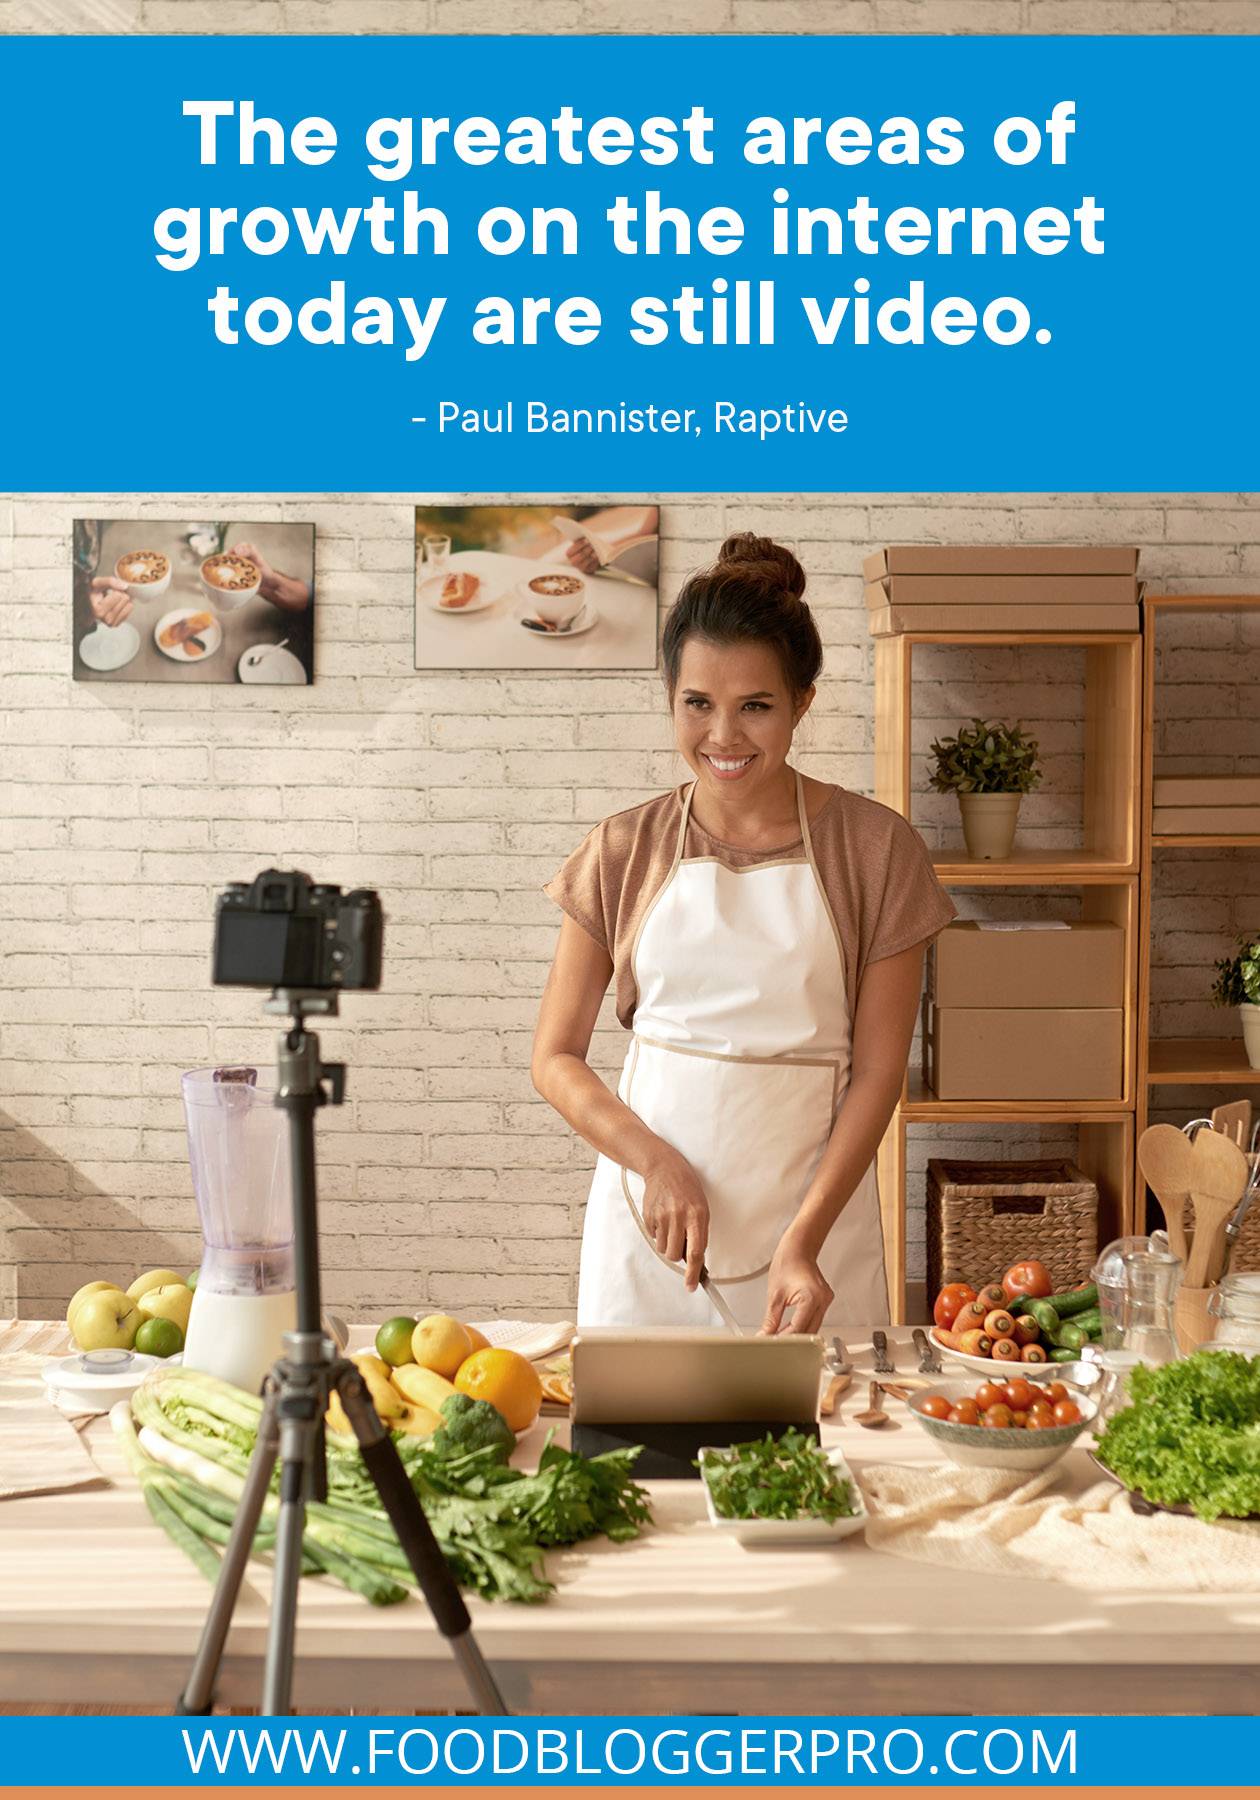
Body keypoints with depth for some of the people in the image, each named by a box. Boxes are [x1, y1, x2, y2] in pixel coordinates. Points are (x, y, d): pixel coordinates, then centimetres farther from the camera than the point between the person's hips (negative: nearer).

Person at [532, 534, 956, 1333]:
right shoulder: (626, 851, 2)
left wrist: (804, 1238, -14)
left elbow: (877, 1070, -4)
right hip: (649, 1207, 1)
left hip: (814, 1207, -1)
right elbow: (555, 1056, 4)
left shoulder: (875, 848, -3)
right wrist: (654, 1160, -12)